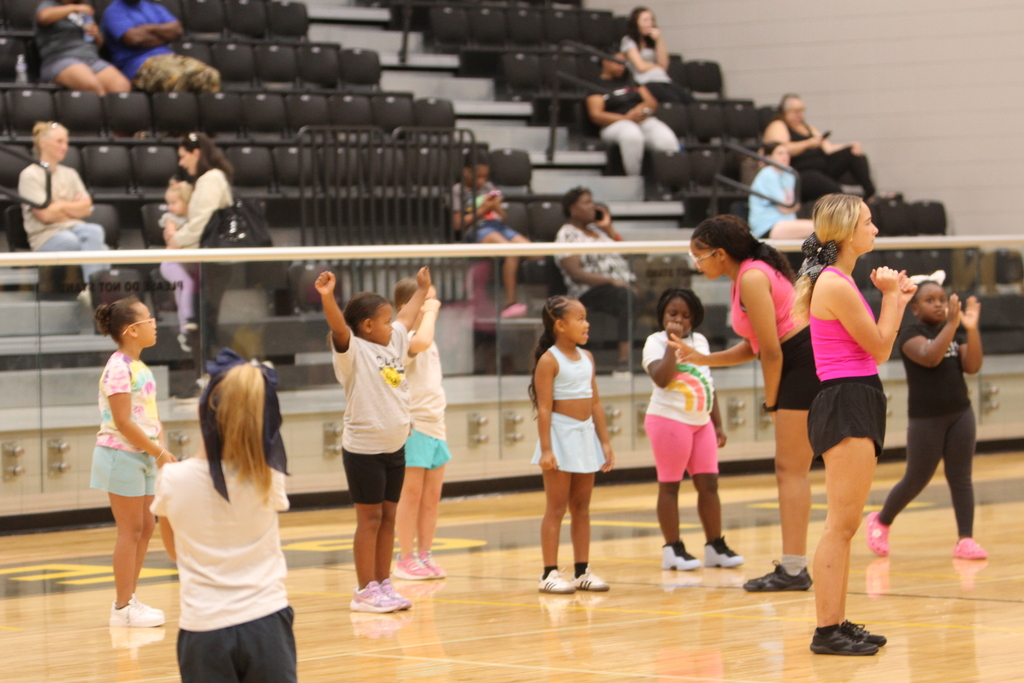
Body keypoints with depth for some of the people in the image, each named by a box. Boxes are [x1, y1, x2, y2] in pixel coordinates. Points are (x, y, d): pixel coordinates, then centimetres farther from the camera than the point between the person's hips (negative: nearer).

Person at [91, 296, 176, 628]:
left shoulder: (140, 368, 12)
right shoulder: (119, 368, -16)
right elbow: (123, 422, -21)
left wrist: (163, 451, 2)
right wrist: (159, 452, -18)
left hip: (142, 456, 9)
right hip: (121, 455, -9)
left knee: (145, 526, 11)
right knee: (131, 528, -4)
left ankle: (128, 598, 20)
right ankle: (123, 607, 3)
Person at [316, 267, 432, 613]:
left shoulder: (394, 342, 11)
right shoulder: (353, 351, -10)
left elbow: (408, 315, 28)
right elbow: (338, 326, -29)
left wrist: (422, 289, 41)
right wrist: (327, 297, -46)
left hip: (395, 447, 7)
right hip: (364, 450, -7)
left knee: (388, 517, 10)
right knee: (370, 518, -3)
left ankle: (383, 585, 16)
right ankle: (365, 591, 2)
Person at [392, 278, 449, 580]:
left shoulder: (429, 342, 16)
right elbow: (420, 342, -39)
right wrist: (429, 312, -24)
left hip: (434, 425, 9)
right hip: (413, 426, -9)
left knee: (432, 495, 9)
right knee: (412, 494, -4)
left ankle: (424, 555, 16)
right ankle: (405, 559, 2)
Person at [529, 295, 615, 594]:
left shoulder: (587, 358, 10)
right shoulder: (549, 361, -11)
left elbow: (595, 403, 12)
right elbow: (544, 408, -15)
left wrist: (605, 442, 9)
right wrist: (546, 449, -20)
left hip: (586, 435, 7)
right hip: (561, 435, -7)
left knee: (582, 507, 9)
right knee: (556, 507, -4)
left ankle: (582, 571, 13)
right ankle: (549, 573, -1)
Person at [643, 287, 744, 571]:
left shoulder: (700, 341, 15)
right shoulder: (656, 342, -4)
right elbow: (661, 378, -21)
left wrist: (717, 423, 17)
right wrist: (673, 342, -19)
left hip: (701, 422, 6)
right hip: (669, 420, -6)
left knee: (709, 483, 4)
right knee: (669, 485, -1)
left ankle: (715, 546, 11)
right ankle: (673, 549, 4)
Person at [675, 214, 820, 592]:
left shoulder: (752, 278, -16)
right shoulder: (746, 275, 14)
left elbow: (772, 351, -17)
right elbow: (753, 347, 18)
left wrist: (771, 402, -6)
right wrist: (701, 359, 11)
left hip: (806, 362, -10)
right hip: (800, 366, 10)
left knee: (790, 470, -8)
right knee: (788, 471, 11)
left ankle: (793, 570, -8)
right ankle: (793, 566, 13)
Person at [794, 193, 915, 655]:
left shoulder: (839, 282, 17)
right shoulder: (837, 286, -15)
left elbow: (877, 352, 19)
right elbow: (879, 348, -9)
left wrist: (896, 299, 16)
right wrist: (891, 296, 2)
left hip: (856, 405, 11)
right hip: (846, 405, -11)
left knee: (844, 525, 12)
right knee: (841, 524, -10)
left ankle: (837, 624, 17)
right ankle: (827, 630, -8)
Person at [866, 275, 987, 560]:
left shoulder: (956, 332, 8)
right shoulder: (911, 333, -8)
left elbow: (972, 366, -5)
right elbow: (929, 357, -27)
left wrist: (971, 328, -18)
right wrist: (951, 324, -34)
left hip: (960, 413, 5)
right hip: (926, 417, -5)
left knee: (960, 477, 0)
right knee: (916, 480, 4)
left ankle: (965, 540, -2)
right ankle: (880, 522, 26)